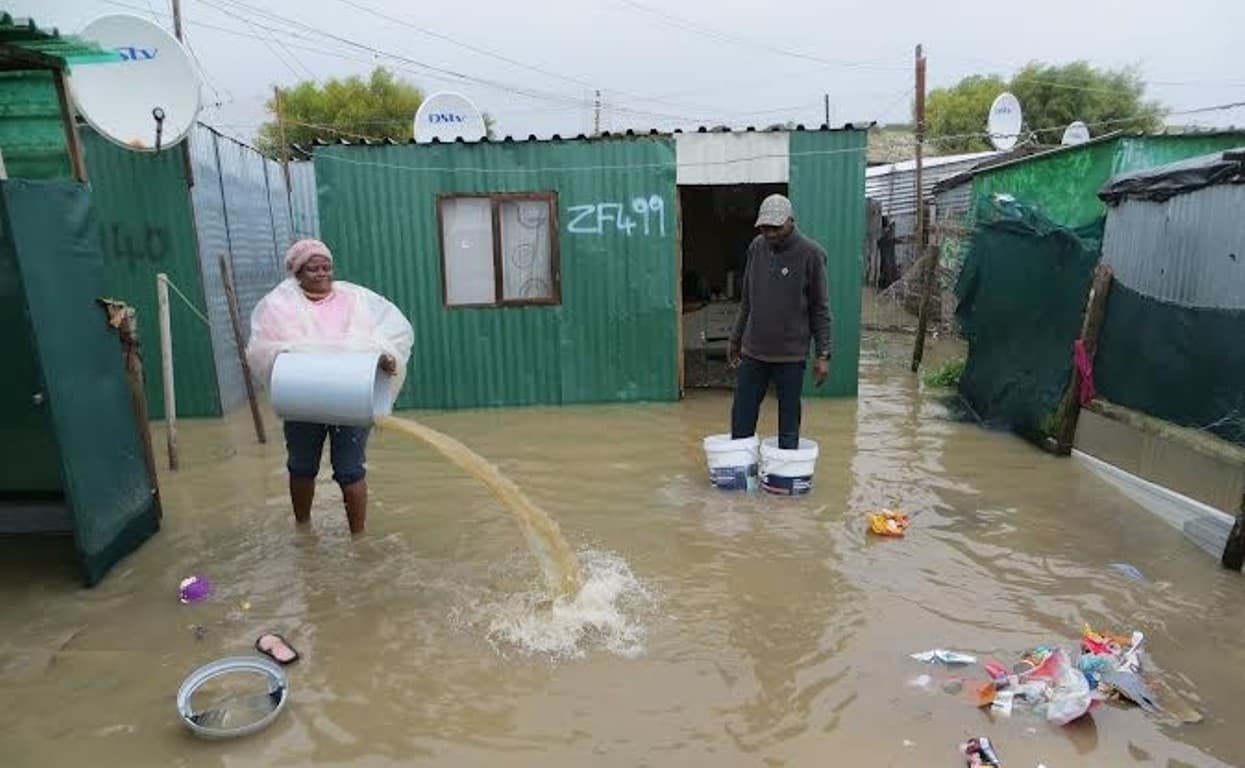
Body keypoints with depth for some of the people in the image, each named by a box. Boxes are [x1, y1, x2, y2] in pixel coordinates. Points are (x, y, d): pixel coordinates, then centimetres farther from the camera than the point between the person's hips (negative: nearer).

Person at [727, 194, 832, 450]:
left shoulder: (810, 254, -8)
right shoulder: (757, 247, 5)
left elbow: (820, 309, -6)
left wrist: (822, 354, -9)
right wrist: (735, 338, 17)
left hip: (791, 354, -4)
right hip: (753, 351, 5)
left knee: (789, 422, 5)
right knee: (742, 416, 10)